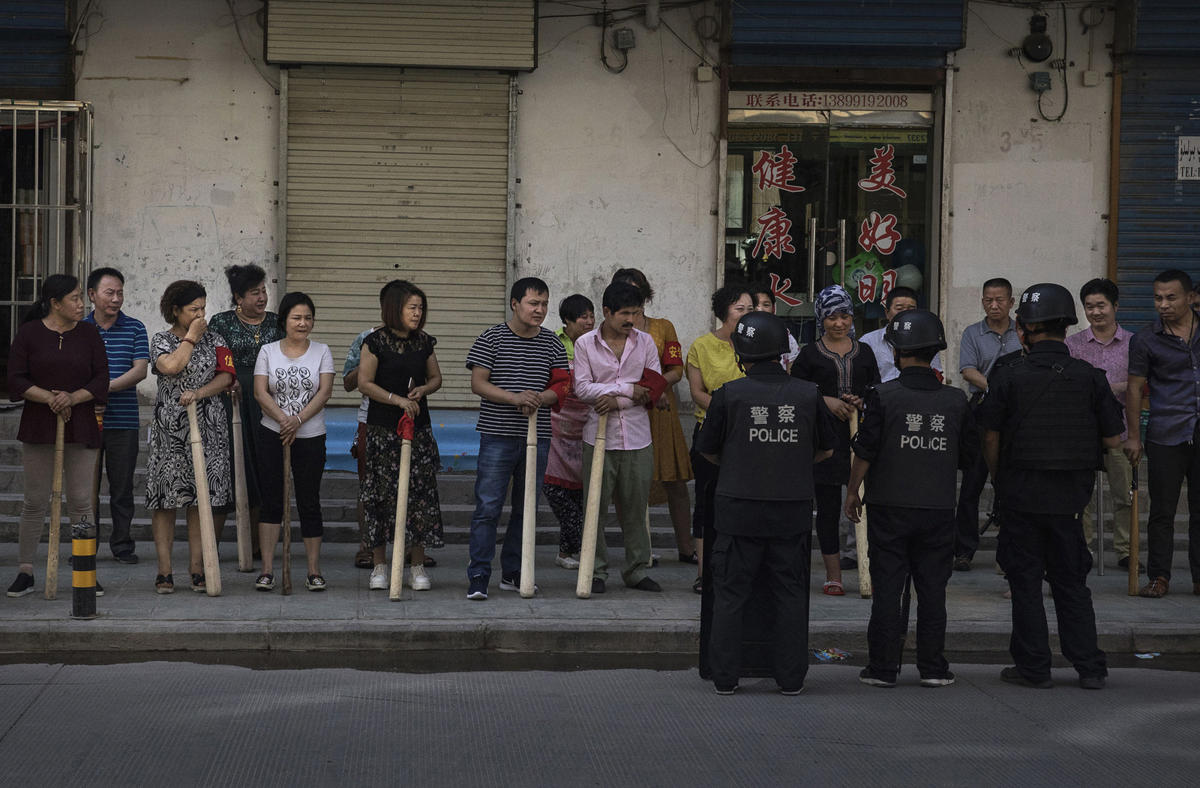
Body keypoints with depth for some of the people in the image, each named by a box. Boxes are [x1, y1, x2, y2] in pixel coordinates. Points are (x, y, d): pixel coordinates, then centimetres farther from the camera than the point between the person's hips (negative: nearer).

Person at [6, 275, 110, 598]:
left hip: (81, 426, 1)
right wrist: (49, 397, -17)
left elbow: (101, 379, 2)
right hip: (38, 426, -1)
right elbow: (16, 380, -3)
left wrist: (73, 397, -14)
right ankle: (24, 572, 8)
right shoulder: (29, 333, 1)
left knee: (81, 501, 0)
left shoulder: (89, 333, 6)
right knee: (35, 500, 1)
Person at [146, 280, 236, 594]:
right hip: (169, 427, -2)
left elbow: (226, 376, 1)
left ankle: (197, 568, 7)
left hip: (207, 426, 2)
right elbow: (171, 366, -17)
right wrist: (191, 337, -7)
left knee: (201, 496, 2)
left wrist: (198, 393, -14)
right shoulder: (161, 340, 3)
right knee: (166, 496, -3)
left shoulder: (213, 339, 10)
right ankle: (165, 570, 3)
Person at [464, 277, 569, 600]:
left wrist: (539, 398, -11)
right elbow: (478, 383, -8)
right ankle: (478, 576, -4)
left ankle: (513, 573, 21)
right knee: (488, 507, -8)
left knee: (526, 508, 10)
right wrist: (515, 397, -20)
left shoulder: (552, 343, 9)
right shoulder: (492, 338, -3)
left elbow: (562, 387, 10)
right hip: (497, 436, -4)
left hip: (538, 437, 5)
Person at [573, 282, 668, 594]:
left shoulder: (645, 341, 6)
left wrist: (617, 401, -12)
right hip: (599, 436, -2)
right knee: (595, 507, 1)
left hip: (637, 437, 2)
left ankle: (637, 570, 16)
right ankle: (597, 571, 9)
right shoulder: (585, 344, 0)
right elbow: (582, 388, -8)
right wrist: (628, 388, -13)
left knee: (636, 507, 7)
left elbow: (654, 387, 0)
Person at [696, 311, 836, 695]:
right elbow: (826, 450, 12)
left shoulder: (729, 394, -7)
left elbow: (708, 450, 4)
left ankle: (725, 677, 9)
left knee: (730, 593, 7)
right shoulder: (808, 395, -1)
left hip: (739, 508, -1)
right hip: (793, 511, 2)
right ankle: (791, 677, 12)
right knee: (790, 593, 10)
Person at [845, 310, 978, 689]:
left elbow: (864, 451, -8)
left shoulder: (882, 396, -10)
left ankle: (883, 668, 7)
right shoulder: (956, 400, 0)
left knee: (887, 587, 4)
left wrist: (853, 491, 6)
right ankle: (933, 668, 12)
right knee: (932, 588, 9)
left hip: (889, 505, -2)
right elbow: (969, 455, 8)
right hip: (939, 508, 2)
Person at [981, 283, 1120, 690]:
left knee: (1025, 581, 7)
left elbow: (991, 437, -4)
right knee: (1071, 581, 13)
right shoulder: (1090, 377, -2)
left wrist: (998, 480, 12)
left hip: (1022, 492, -2)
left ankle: (1033, 667, 9)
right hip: (1071, 496, 3)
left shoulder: (1009, 377, -7)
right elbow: (1113, 440, 0)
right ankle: (1089, 667, 11)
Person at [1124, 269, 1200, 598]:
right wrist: (1133, 436, 0)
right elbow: (1135, 387, 4)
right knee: (1162, 510, 0)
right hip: (1166, 435, -1)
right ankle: (1158, 577, 8)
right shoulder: (1145, 340, 2)